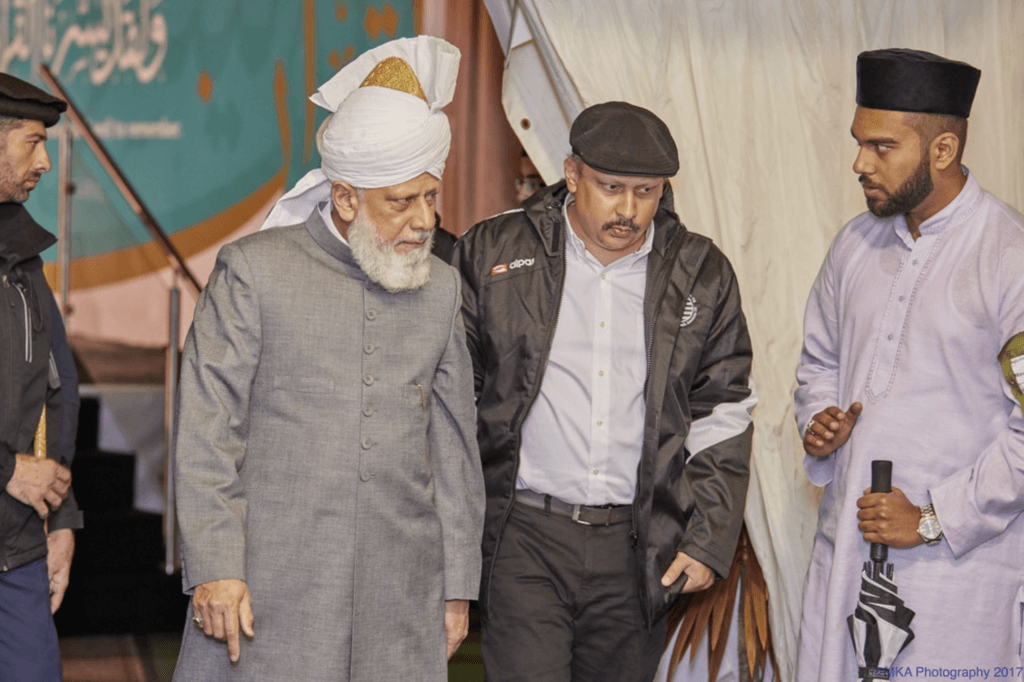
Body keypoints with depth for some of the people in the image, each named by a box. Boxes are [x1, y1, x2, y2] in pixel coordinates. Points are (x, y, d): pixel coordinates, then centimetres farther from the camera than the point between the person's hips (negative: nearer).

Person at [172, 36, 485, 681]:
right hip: (270, 590, -3)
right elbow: (206, 435, -4)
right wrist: (215, 569, -11)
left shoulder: (440, 289, 11)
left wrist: (458, 586, 13)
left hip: (399, 597, 3)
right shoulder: (253, 271, -2)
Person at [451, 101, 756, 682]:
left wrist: (708, 542, 4)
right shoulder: (493, 253, 1)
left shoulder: (702, 276, 7)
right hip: (525, 537, -2)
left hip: (638, 549, 2)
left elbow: (723, 416, 9)